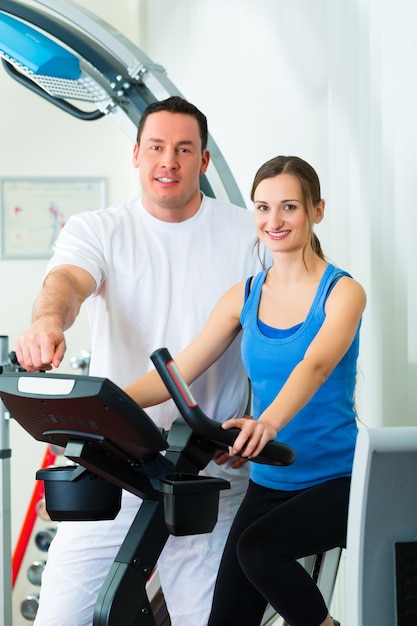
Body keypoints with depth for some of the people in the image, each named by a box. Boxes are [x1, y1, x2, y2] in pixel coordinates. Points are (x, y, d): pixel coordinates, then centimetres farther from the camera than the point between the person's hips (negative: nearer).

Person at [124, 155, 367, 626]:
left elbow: (316, 365, -27)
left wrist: (269, 422, -47)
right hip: (268, 482, 5)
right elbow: (179, 371, -1)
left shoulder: (342, 292, -8)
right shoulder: (244, 296, 6)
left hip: (336, 479, -5)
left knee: (260, 547, -29)